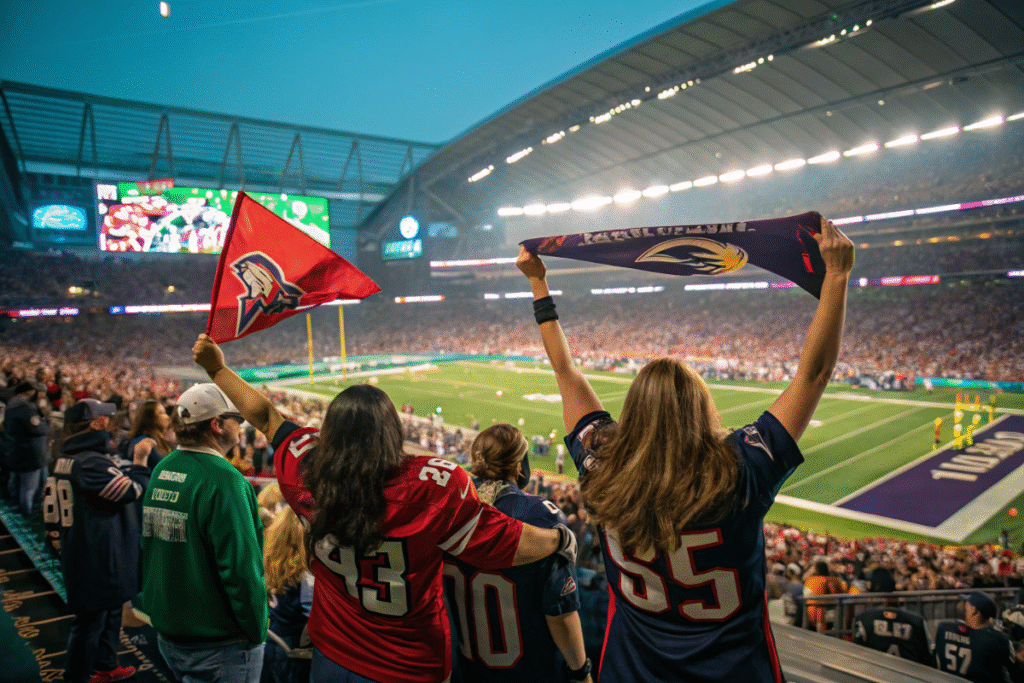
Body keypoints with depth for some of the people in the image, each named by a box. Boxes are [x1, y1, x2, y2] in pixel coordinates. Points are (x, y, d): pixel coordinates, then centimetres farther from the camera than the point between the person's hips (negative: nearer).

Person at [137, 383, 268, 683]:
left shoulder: (161, 470, 3)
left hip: (167, 633, 8)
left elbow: (148, 548, 13)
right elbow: (242, 567, -25)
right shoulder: (223, 480, -24)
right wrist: (257, 631, -14)